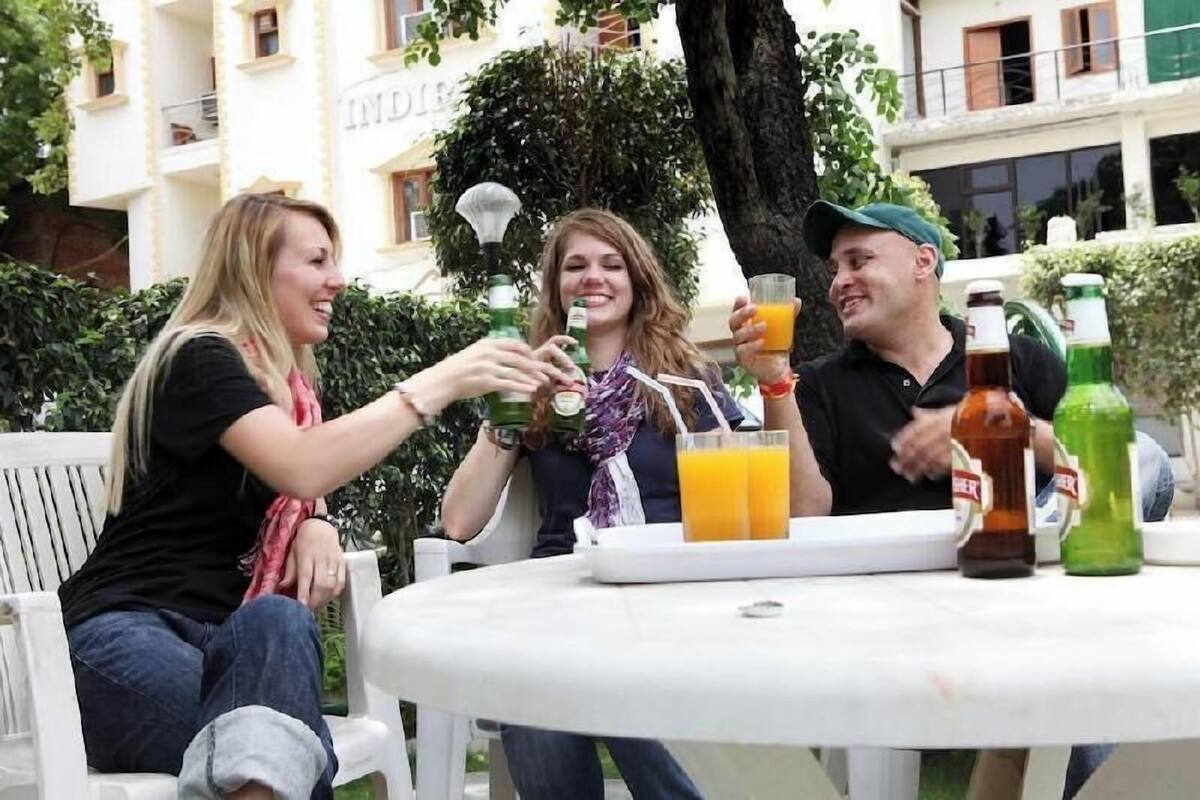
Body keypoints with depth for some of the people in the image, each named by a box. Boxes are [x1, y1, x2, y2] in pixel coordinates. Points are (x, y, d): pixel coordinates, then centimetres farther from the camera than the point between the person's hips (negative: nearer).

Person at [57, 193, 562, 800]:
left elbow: (289, 497, 24)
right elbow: (301, 469, -26)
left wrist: (316, 527, -2)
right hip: (129, 633, -6)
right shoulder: (199, 359, -9)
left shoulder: (284, 377, 17)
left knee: (281, 622, -33)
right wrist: (440, 382, -25)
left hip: (228, 635, 6)